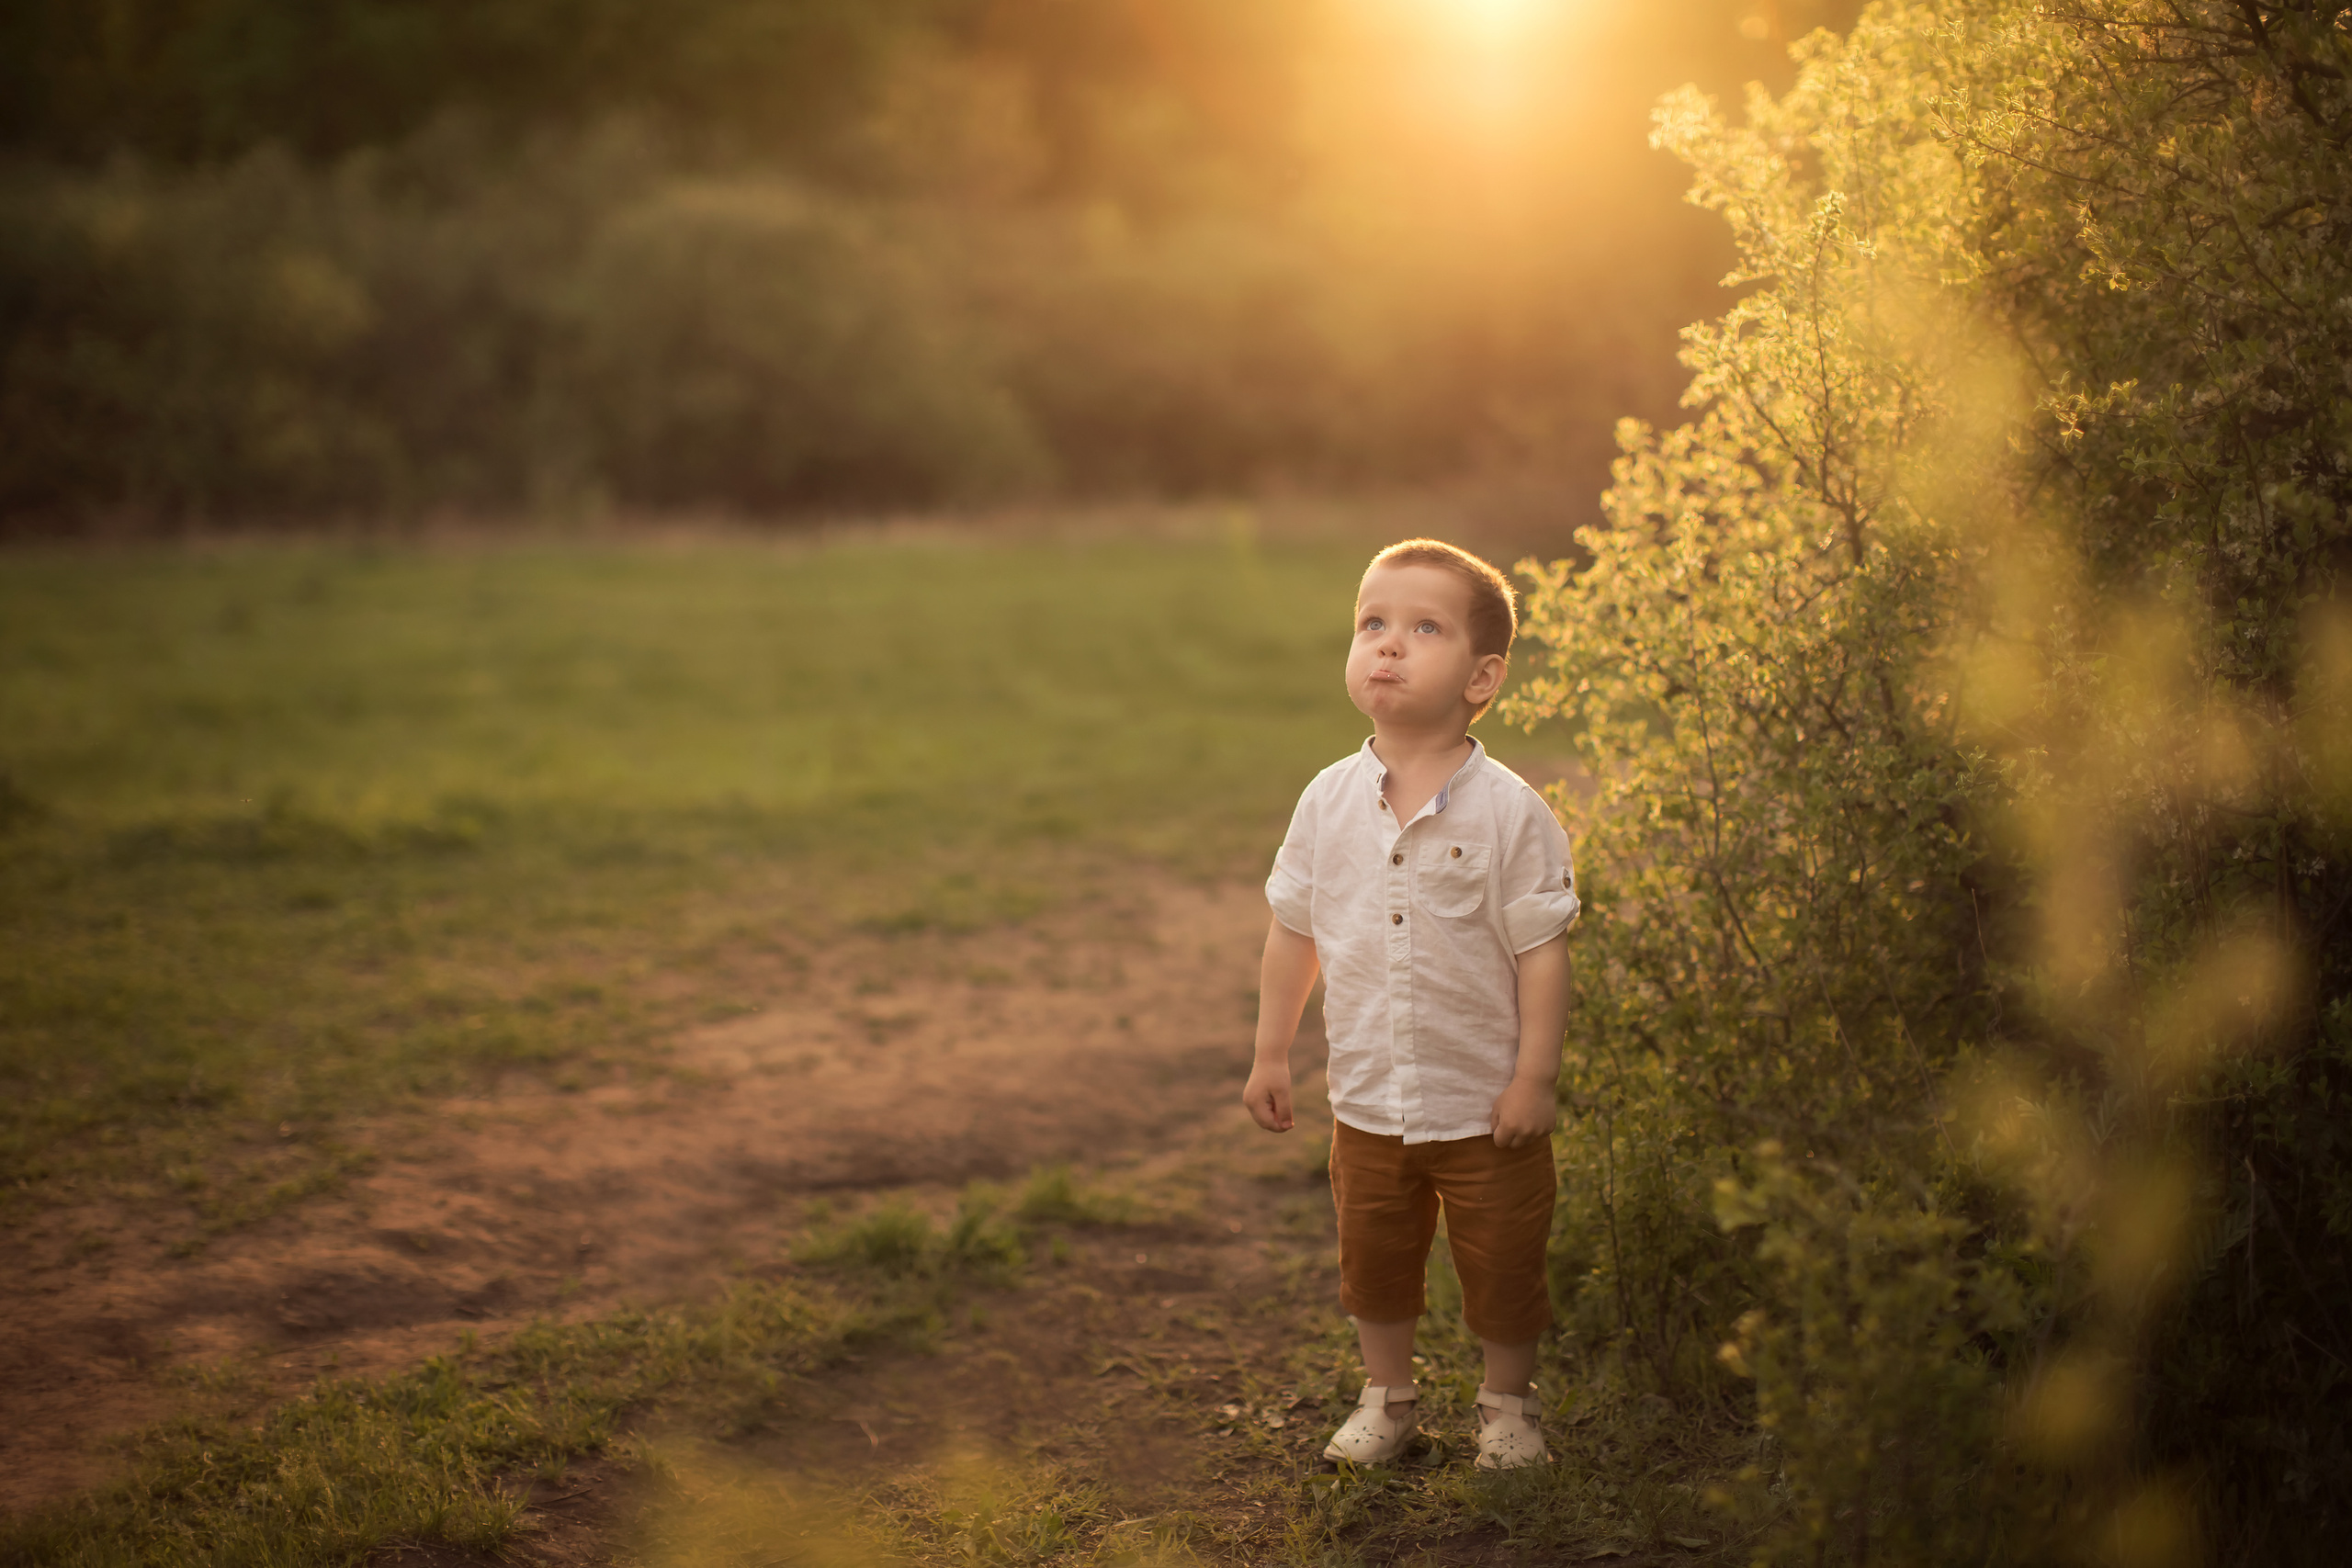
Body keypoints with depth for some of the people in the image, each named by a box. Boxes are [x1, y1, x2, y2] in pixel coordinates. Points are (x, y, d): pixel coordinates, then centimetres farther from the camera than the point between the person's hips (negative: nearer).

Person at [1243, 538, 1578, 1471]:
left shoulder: (1508, 812, -14)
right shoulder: (1329, 802, -4)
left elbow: (1542, 949, -11)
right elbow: (1293, 932, 6)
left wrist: (1535, 1076, -12)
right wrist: (1271, 1054, 7)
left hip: (1485, 1104, -3)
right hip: (1368, 1100, 3)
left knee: (1501, 1265, 11)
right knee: (1373, 1257, 17)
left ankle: (1508, 1404, 34)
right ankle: (1386, 1396, 39)